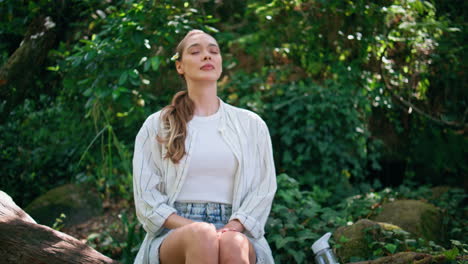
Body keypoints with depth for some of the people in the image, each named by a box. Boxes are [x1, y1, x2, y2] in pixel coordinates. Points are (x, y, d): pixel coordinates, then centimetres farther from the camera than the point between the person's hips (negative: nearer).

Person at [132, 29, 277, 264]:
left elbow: (263, 189, 9)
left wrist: (232, 227, -11)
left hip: (235, 230, 1)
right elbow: (146, 196, 5)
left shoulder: (251, 125, 15)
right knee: (201, 237, -38)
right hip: (175, 233, -1)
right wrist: (193, 228, -12)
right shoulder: (156, 126, 11)